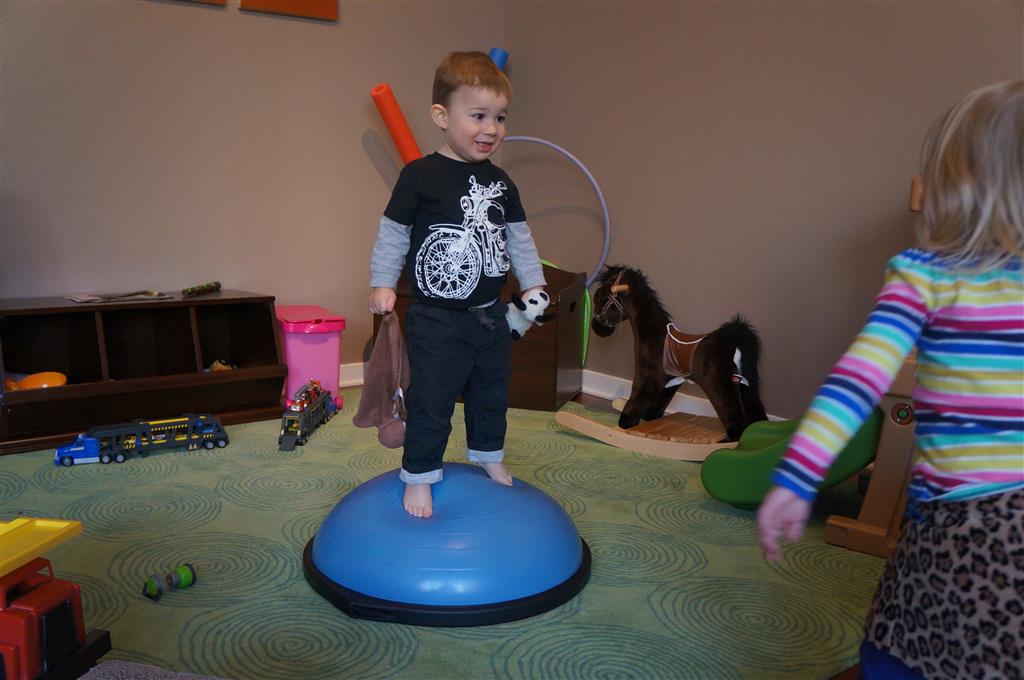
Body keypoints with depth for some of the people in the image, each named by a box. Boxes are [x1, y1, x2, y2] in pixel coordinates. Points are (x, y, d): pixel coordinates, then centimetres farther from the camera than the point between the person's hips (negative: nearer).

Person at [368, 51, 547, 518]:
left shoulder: (500, 182, 5)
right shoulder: (420, 176, -11)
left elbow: (519, 237, 14)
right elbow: (393, 232, -4)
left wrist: (533, 284, 11)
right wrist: (382, 283, -5)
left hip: (491, 316, 6)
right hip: (436, 321, -5)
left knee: (491, 394, 19)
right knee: (430, 401, 2)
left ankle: (488, 454, 41)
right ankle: (420, 474, 19)